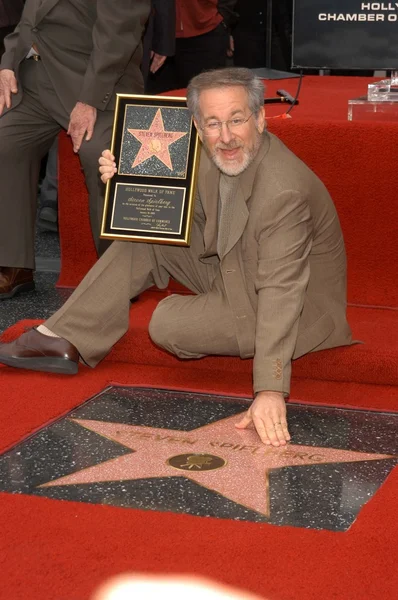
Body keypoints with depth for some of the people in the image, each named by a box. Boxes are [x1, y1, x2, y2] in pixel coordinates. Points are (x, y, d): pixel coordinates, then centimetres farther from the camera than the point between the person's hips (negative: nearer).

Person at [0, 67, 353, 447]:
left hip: (300, 312, -8)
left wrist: (270, 391, -43)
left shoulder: (284, 190, -33)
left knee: (168, 325, -23)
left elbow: (281, 294, -37)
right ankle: (62, 341, 1)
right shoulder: (212, 158, -7)